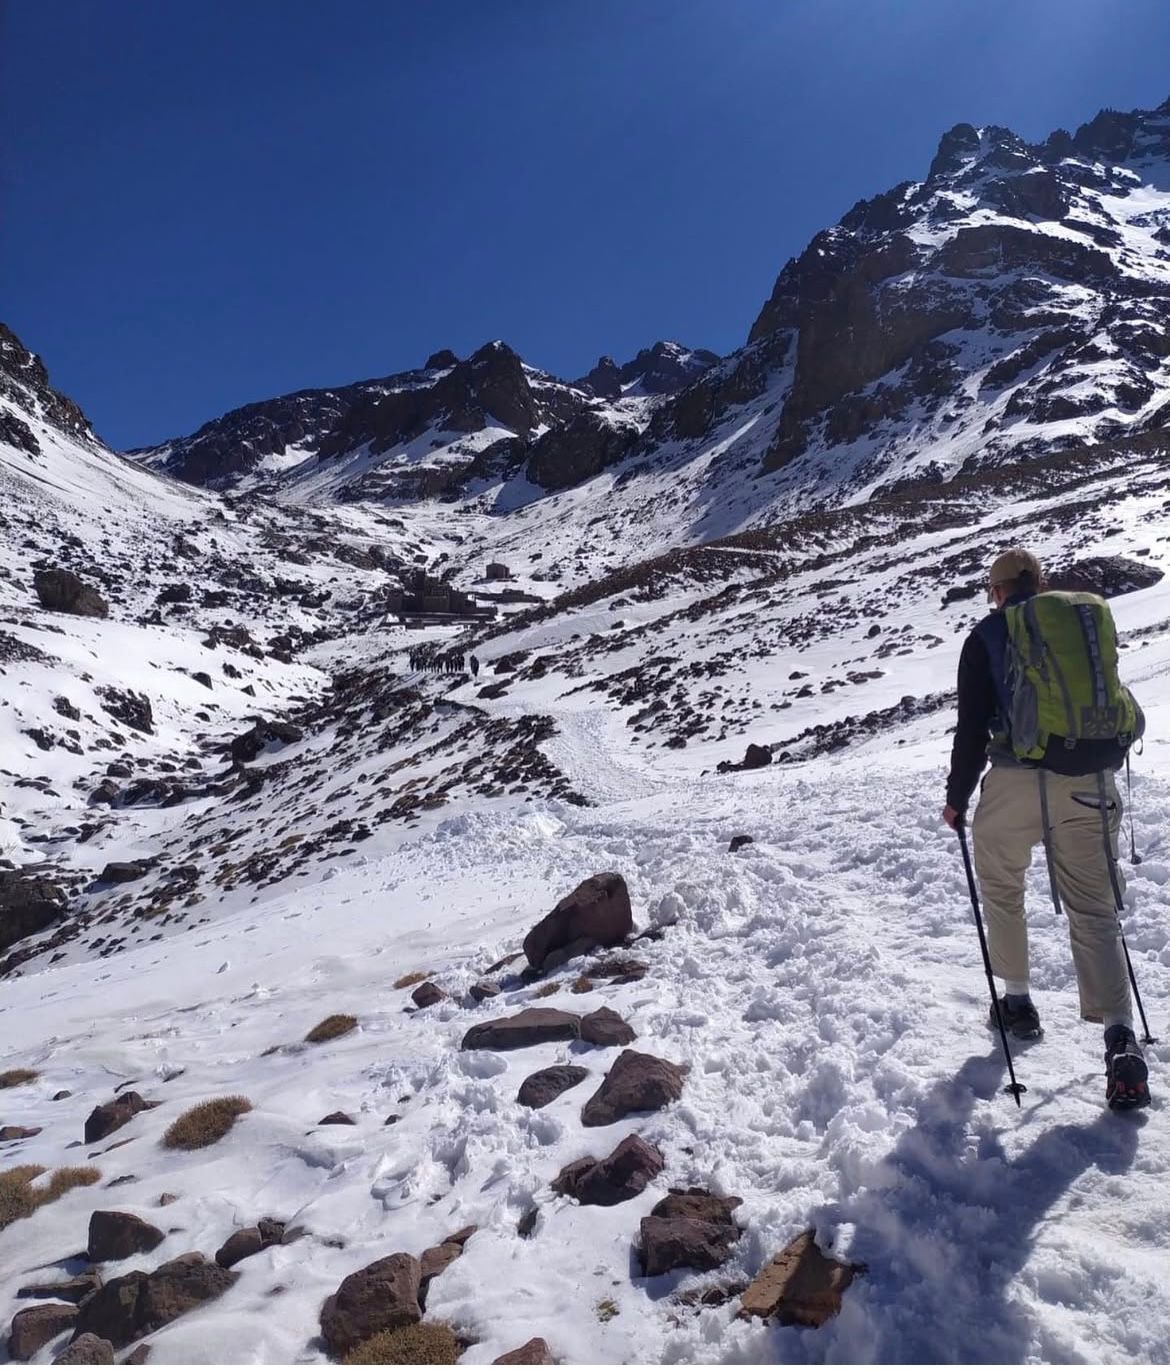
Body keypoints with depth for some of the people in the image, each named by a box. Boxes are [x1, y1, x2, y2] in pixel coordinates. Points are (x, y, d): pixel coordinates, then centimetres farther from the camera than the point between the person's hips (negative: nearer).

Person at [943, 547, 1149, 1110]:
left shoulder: (987, 635, 3)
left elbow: (972, 726, -1)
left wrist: (957, 797, 8)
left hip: (1018, 779, -3)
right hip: (1091, 783, 3)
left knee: (1000, 889, 20)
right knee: (1093, 911, 6)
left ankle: (1017, 1001, 26)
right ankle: (1120, 1037, -7)